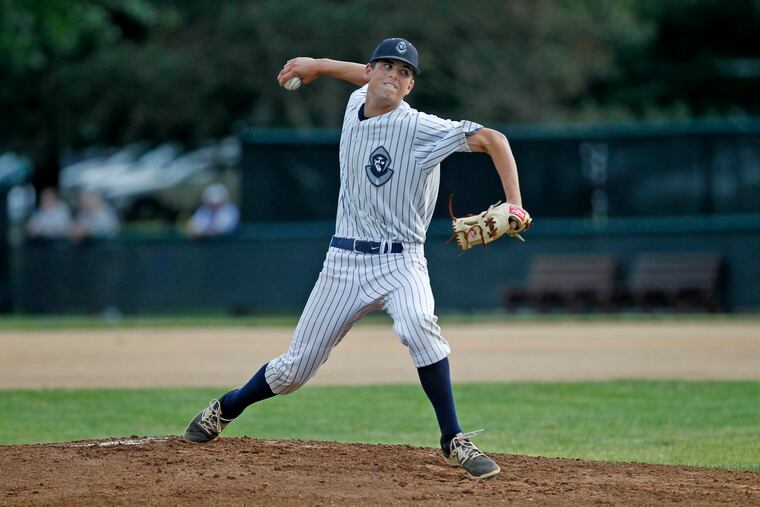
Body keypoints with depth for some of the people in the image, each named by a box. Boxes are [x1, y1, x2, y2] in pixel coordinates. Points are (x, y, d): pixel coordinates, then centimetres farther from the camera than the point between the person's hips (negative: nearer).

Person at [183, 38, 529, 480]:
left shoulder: (421, 129, -15)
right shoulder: (357, 104, 4)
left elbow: (492, 139, -24)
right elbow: (370, 77, 28)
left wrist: (514, 206, -33)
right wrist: (318, 65, 31)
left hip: (400, 262, -5)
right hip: (345, 262, 5)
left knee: (418, 326, -36)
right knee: (295, 368, 8)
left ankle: (454, 441, -26)